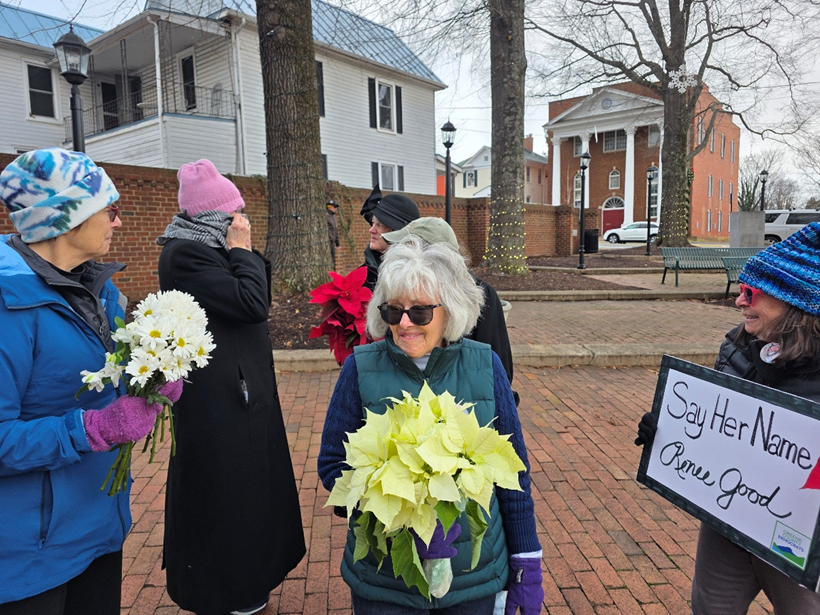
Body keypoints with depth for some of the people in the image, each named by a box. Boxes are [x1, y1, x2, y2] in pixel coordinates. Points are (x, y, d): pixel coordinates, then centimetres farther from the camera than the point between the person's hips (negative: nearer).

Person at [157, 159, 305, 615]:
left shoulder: (208, 250, 11)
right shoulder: (185, 254, -19)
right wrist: (242, 250, -15)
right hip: (217, 398, -10)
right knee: (225, 485, 5)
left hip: (239, 386, 10)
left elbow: (260, 300, 11)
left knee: (244, 477, 21)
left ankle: (249, 566, 41)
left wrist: (243, 254, 0)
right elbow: (253, 304, -26)